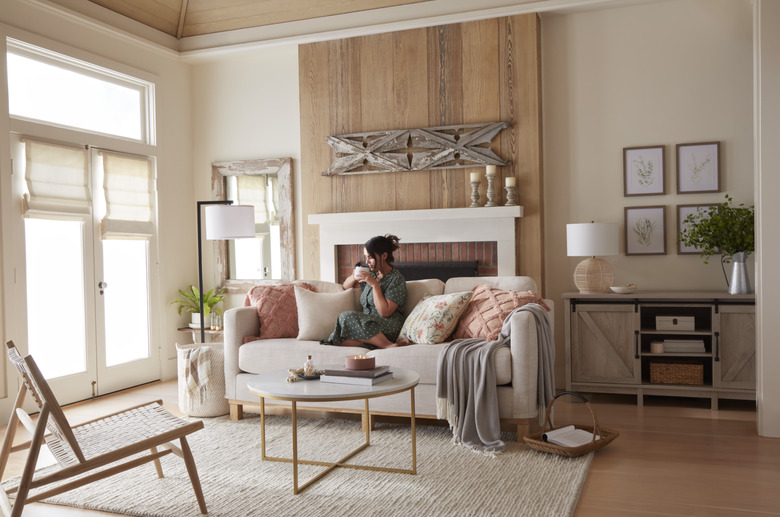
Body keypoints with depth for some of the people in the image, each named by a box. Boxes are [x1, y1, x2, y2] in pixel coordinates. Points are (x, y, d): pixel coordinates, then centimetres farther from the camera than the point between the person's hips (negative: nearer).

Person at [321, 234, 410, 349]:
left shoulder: (397, 279, -5)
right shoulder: (372, 274, 17)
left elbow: (385, 312, -14)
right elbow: (346, 286, 30)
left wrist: (375, 284, -15)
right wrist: (354, 277, 7)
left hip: (389, 329, -6)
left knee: (347, 318, -29)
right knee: (336, 338, -23)